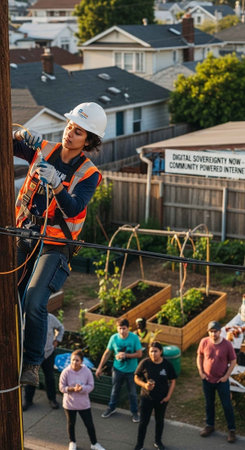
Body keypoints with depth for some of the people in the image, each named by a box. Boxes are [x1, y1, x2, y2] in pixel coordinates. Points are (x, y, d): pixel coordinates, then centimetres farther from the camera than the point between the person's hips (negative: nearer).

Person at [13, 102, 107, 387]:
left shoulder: (88, 174, -7)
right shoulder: (42, 150, 4)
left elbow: (73, 210, -20)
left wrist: (56, 185, -37)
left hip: (54, 247, -4)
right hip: (22, 238, 4)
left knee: (34, 303, -20)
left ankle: (32, 365, -4)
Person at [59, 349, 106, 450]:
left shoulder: (87, 371, -14)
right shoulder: (66, 372, -17)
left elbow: (91, 386, -9)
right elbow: (62, 387, -12)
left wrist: (82, 388, -28)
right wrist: (73, 389, -27)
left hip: (84, 403, 0)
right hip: (70, 403, 0)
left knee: (89, 424, 10)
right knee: (71, 424, 19)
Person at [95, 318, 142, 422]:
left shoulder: (134, 338, -18)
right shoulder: (114, 338, -12)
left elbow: (139, 354, -16)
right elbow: (107, 353, -1)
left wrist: (125, 355, -27)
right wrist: (100, 368, 1)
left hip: (131, 370, -2)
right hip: (118, 369, 2)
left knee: (132, 392, 11)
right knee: (115, 390, 19)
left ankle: (134, 412, 29)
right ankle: (111, 408, 41)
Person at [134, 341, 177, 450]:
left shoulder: (167, 365, -11)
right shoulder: (144, 363, -14)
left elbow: (172, 381, -1)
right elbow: (136, 378, -5)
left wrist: (168, 396, -7)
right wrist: (144, 385, -23)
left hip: (162, 399, 1)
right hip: (146, 397, -1)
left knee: (159, 421, 18)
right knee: (143, 421, 7)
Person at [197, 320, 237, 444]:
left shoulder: (227, 344, -16)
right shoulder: (204, 342, -10)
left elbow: (233, 360, -6)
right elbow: (199, 357, 5)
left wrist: (226, 376, -10)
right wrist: (201, 372, -3)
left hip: (222, 380, -2)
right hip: (207, 379, 2)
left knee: (227, 405, 6)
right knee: (209, 404, 17)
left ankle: (231, 430, 19)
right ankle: (209, 425, 36)